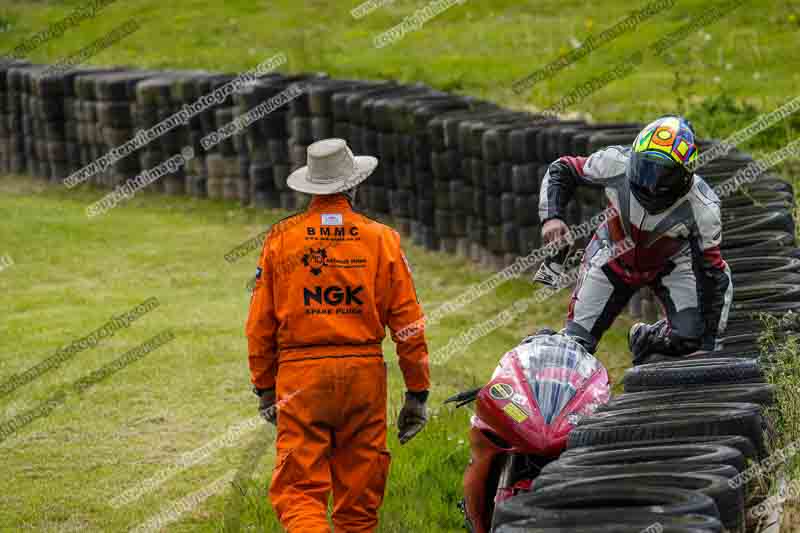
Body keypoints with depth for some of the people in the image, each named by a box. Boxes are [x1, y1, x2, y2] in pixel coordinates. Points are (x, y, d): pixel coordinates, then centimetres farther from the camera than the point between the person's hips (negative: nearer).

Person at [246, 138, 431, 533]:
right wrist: (417, 393, 7)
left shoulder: (281, 238, 2)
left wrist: (264, 387, 15)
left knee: (299, 491, -3)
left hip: (300, 373, -1)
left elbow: (260, 323, 5)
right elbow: (407, 322, 1)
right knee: (358, 498, 11)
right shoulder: (381, 239, 1)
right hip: (363, 371, 1)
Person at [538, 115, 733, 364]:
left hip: (671, 263, -1)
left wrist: (710, 344, -20)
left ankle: (644, 340, 14)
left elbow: (712, 273, -23)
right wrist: (552, 217, -29)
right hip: (614, 257, 1)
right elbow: (560, 171, -12)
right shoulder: (616, 164, -32)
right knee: (577, 342, -6)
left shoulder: (701, 208, -34)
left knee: (691, 336, -19)